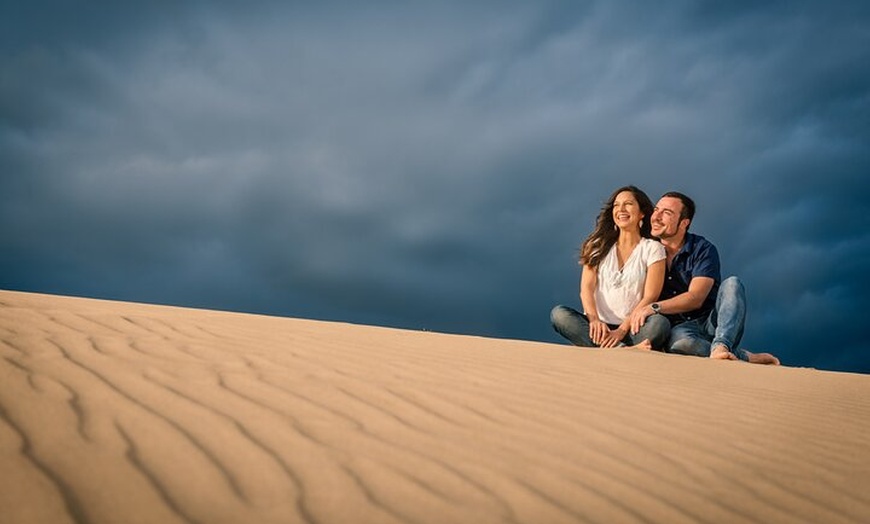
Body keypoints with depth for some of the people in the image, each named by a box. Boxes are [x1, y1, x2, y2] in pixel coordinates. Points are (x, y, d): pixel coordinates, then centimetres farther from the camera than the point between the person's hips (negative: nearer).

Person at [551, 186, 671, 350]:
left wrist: (622, 330, -17)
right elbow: (586, 288, 3)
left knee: (660, 323, -33)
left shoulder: (652, 248, 8)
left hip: (632, 329, -2)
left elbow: (650, 296, -3)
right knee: (558, 314, -27)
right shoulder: (599, 246, 15)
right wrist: (594, 319, -17)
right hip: (600, 326, 2)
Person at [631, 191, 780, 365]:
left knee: (732, 284, -27)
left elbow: (695, 298, -14)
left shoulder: (703, 249, -2)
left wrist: (654, 308, -26)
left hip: (712, 322, 1)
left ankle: (720, 347, -42)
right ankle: (745, 357, -26)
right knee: (680, 341, -38)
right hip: (680, 327, 0)